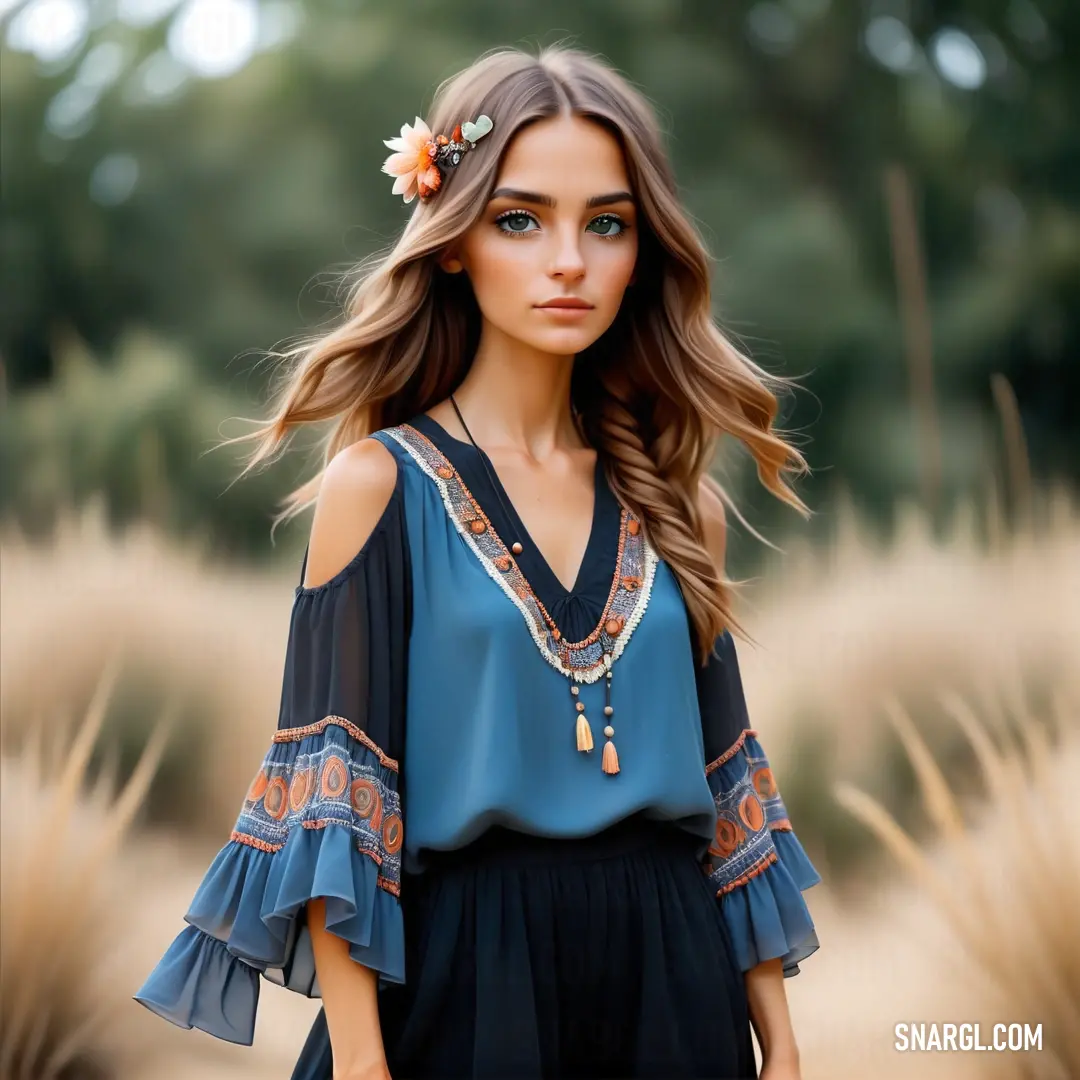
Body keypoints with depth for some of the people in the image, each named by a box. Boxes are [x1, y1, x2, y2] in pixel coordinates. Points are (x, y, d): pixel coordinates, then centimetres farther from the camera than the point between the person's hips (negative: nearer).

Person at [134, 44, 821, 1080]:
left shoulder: (672, 500, 7)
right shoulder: (381, 483, -5)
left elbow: (724, 776, 9)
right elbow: (329, 801, -9)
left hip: (670, 969, 4)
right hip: (468, 975, -4)